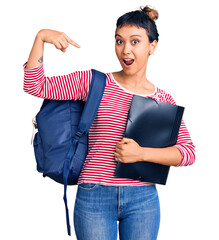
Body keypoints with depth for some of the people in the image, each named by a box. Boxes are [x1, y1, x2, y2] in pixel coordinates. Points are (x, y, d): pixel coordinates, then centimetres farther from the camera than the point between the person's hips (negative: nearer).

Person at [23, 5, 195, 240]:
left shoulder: (163, 101, 4)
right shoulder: (94, 82, 2)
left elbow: (188, 152, -2)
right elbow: (35, 85, 1)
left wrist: (142, 153, -15)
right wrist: (41, 37, -7)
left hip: (143, 200, 2)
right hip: (94, 197, -1)